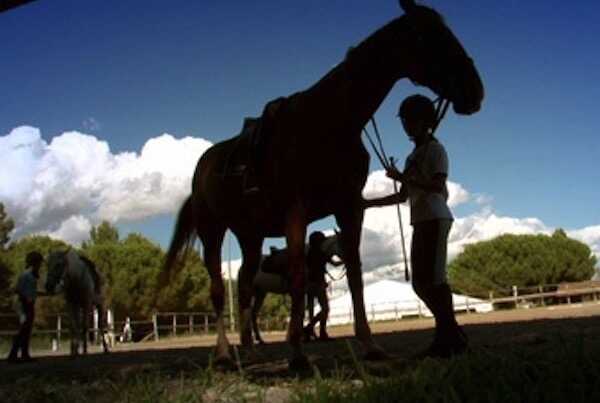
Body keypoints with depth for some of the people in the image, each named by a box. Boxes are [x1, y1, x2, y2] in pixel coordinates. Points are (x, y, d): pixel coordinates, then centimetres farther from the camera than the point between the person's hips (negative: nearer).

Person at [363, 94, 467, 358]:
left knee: (434, 278, -14)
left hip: (435, 219, -8)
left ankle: (450, 337, -10)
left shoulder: (435, 149, -1)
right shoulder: (412, 157, 23)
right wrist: (368, 203, 20)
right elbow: (403, 196, 25)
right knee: (420, 282, 5)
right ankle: (449, 334, 11)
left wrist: (403, 177, -17)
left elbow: (438, 186, -15)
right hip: (420, 221, 8)